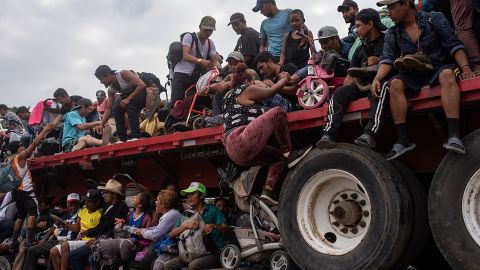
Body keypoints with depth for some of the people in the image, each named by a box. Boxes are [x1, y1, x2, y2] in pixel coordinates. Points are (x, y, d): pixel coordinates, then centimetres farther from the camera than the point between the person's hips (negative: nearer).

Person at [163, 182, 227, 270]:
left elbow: (225, 229, -1)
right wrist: (186, 225, -13)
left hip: (214, 252, -4)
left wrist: (214, 226, -22)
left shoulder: (213, 210, 6)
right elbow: (172, 234, 5)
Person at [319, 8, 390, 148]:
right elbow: (350, 76, 18)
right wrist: (345, 93, 2)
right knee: (339, 93, -19)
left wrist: (379, 60, -7)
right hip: (364, 84, 5)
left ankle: (369, 134, -55)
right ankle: (328, 134, -34)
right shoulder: (360, 50, 23)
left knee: (379, 91, -38)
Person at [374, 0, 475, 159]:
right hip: (411, 76, 2)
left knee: (447, 74, -35)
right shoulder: (392, 34, 8)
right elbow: (387, 59, -3)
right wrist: (377, 79, -22)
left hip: (437, 69, -2)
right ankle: (402, 140, -32)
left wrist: (465, 67, -20)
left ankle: (454, 136, -46)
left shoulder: (434, 19, 1)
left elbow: (454, 45, -4)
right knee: (395, 84, -29)